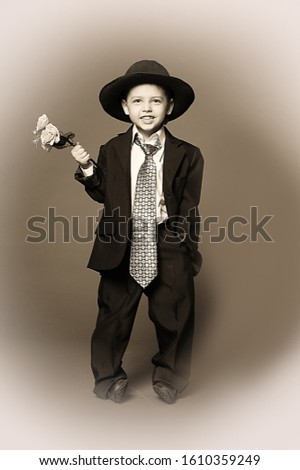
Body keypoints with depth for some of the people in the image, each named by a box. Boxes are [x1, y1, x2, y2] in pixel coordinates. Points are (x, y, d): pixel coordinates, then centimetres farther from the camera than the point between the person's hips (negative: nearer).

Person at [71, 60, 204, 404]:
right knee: (113, 317, 12)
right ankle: (108, 377, 37)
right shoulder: (111, 151, 2)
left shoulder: (187, 155, -2)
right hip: (120, 251, 1)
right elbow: (103, 195, 4)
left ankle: (169, 378, 40)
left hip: (169, 253, 0)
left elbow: (189, 206, 0)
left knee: (174, 320, 13)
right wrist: (88, 169, -10)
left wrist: (176, 219, -17)